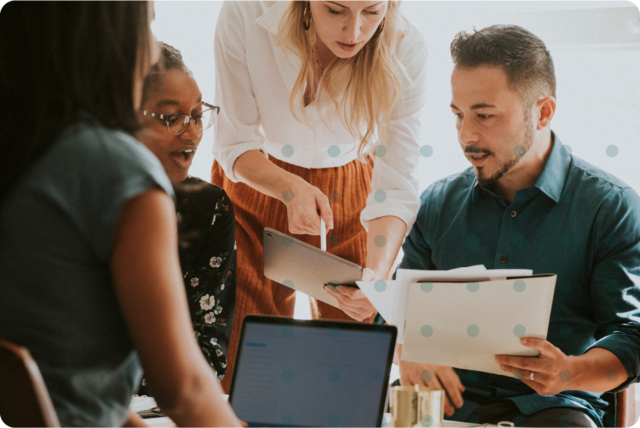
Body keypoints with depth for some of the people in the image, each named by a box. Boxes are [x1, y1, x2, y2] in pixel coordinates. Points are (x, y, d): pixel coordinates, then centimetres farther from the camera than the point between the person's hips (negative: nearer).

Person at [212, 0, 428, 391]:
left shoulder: (406, 53, -26)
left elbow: (396, 189, -26)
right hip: (254, 183, 0)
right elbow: (234, 144, -17)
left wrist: (377, 274, -43)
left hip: (348, 193, 1)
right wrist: (291, 189, -36)